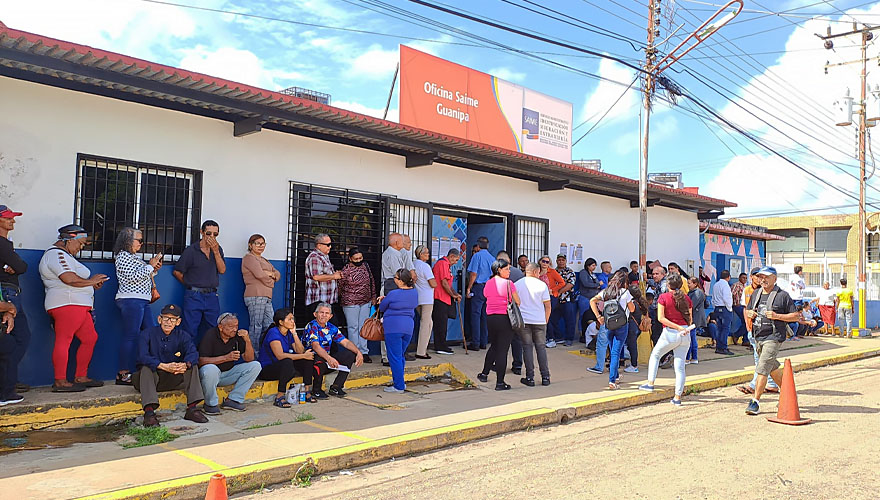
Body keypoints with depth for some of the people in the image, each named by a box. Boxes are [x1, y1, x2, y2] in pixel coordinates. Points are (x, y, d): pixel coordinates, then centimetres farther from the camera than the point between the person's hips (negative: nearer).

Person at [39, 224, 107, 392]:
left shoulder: (65, 255, 26)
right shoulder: (57, 254, -8)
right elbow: (69, 279, -21)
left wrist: (93, 285, 14)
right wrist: (91, 281, -7)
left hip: (79, 306, 11)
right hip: (67, 304, -11)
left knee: (90, 338, 11)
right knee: (63, 341, -10)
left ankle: (81, 377, 15)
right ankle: (60, 382, -9)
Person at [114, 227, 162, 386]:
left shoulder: (134, 257, 22)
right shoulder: (123, 256, -7)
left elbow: (143, 277, 27)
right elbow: (134, 276, -17)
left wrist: (154, 269, 12)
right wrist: (150, 265, -10)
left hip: (142, 301, 10)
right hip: (131, 300, -10)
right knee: (131, 336, -9)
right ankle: (123, 374, -5)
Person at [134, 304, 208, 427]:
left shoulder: (183, 336, 0)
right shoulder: (147, 334, -8)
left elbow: (193, 353, -16)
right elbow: (143, 357, -24)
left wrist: (185, 365, -40)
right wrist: (164, 366, -38)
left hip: (173, 380, 2)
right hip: (151, 377, -2)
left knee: (192, 367, -19)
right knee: (146, 369, -32)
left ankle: (192, 408, -25)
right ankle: (149, 412, -43)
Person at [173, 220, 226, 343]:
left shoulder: (218, 250, 9)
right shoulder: (191, 250, -3)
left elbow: (222, 270, -2)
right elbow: (177, 272, 3)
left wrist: (215, 251, -11)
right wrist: (190, 285, 7)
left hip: (212, 297, 4)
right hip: (194, 296, -4)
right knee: (190, 332, -2)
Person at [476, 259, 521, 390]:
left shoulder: (488, 283, 6)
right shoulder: (508, 283, -11)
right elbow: (518, 302, -7)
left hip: (490, 318, 6)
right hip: (505, 318, -6)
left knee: (493, 346, 24)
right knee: (502, 350, 0)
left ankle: (484, 373, 33)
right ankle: (500, 382, 3)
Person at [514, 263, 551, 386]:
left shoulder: (516, 284, 1)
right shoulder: (542, 284, -1)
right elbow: (548, 306, 1)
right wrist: (546, 320, 13)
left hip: (523, 321, 0)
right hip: (540, 320, 0)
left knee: (527, 347, 5)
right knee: (541, 347, 9)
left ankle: (530, 378, 4)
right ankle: (545, 377, 11)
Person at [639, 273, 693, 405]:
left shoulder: (663, 297, -6)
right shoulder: (687, 298, 4)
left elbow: (661, 318, -13)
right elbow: (690, 320, 9)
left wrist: (678, 327, -13)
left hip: (670, 334, -4)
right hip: (685, 335, 4)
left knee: (655, 355, 21)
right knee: (680, 366, 6)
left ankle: (650, 383, 16)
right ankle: (678, 397, 8)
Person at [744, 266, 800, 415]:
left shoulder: (783, 295, -6)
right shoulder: (756, 294, 13)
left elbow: (796, 316, -5)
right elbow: (747, 311, 23)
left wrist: (777, 316, -18)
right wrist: (749, 313, 0)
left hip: (773, 337, -7)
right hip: (758, 337, 7)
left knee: (762, 369, -14)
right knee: (773, 368, 20)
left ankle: (755, 401, -12)